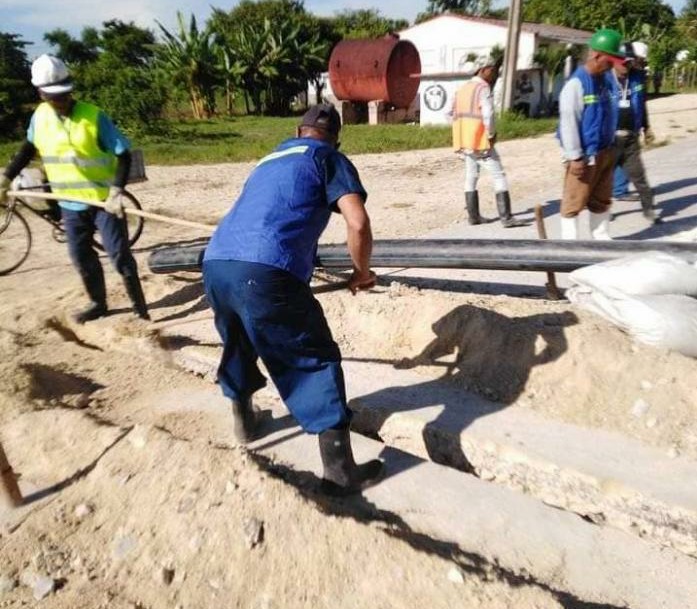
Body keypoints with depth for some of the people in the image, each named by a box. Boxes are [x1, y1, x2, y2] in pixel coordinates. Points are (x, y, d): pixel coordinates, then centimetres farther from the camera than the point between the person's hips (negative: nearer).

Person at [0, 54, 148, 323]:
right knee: (81, 257, 11)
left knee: (119, 254, -5)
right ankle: (98, 303, 28)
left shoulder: (94, 116, -14)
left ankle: (139, 303, 9)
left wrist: (117, 190, -27)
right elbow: (29, 148, 18)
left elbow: (123, 155, -14)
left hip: (103, 199, -5)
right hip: (70, 203, 5)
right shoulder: (40, 116, 1)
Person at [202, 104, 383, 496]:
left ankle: (244, 419, 50)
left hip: (216, 264, 7)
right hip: (264, 272, -7)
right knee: (316, 360, 5)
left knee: (238, 344, 30)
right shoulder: (329, 158, 13)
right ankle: (340, 471, 9)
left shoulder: (270, 159, 33)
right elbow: (358, 223, -4)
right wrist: (362, 272, 14)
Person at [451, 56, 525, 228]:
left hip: (464, 141, 8)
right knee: (499, 177, -3)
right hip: (480, 140, -8)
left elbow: (452, 113, 18)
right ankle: (506, 218, -5)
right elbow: (488, 114, -23)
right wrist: (492, 134, -10)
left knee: (471, 177, 16)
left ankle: (473, 216, 18)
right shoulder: (483, 88, -10)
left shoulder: (463, 88, 14)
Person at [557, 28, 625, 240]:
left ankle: (602, 239, 28)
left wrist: (611, 148, 20)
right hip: (584, 156, -9)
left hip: (604, 153, 9)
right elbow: (569, 122, -19)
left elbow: (608, 116, 18)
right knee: (574, 202, 0)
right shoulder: (576, 83, -16)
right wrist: (575, 157, -21)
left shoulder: (604, 80, 10)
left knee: (602, 200, 16)